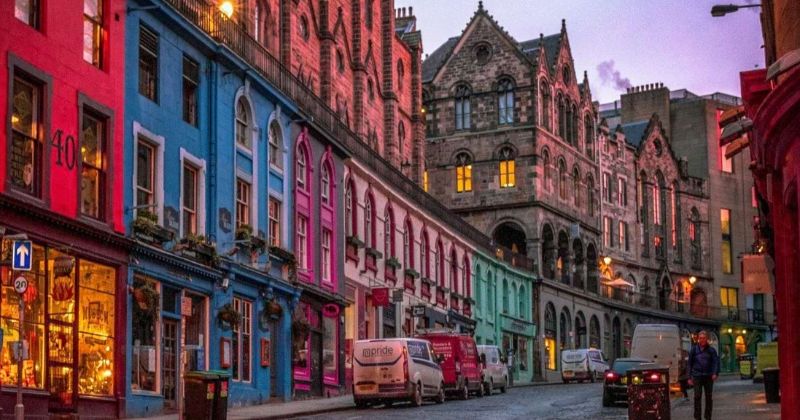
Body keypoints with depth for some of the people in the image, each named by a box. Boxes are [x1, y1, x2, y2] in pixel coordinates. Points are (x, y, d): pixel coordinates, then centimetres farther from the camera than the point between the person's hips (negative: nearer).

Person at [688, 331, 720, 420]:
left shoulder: (711, 350, 4)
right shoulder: (694, 349, 6)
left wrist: (715, 373, -18)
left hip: (708, 376, 1)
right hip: (697, 376, 0)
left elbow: (716, 362, -2)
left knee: (709, 397, 6)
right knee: (697, 397, -4)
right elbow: (690, 363, 7)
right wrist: (689, 377, 3)